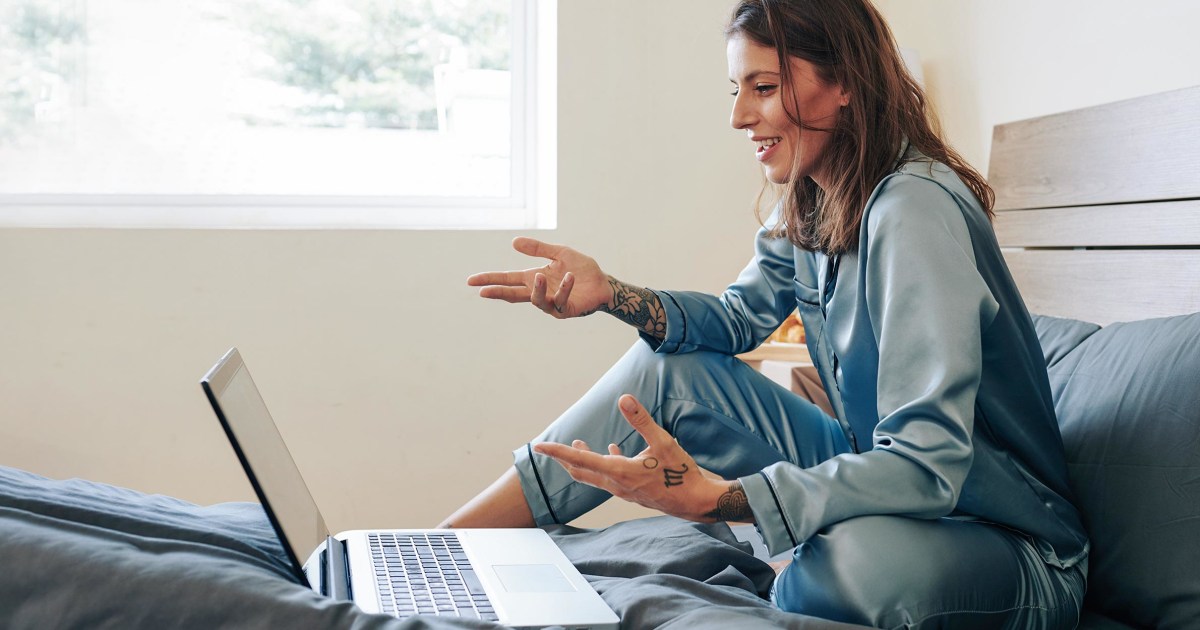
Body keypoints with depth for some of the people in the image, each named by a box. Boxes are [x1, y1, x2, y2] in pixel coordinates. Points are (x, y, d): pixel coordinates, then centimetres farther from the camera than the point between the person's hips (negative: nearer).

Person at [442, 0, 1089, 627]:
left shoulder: (914, 210, -25)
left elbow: (926, 464, -32)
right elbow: (739, 318, 15)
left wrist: (712, 497, -40)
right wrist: (609, 293, -5)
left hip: (1010, 543, -8)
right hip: (879, 480, 8)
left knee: (860, 555, -42)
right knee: (669, 368, 3)